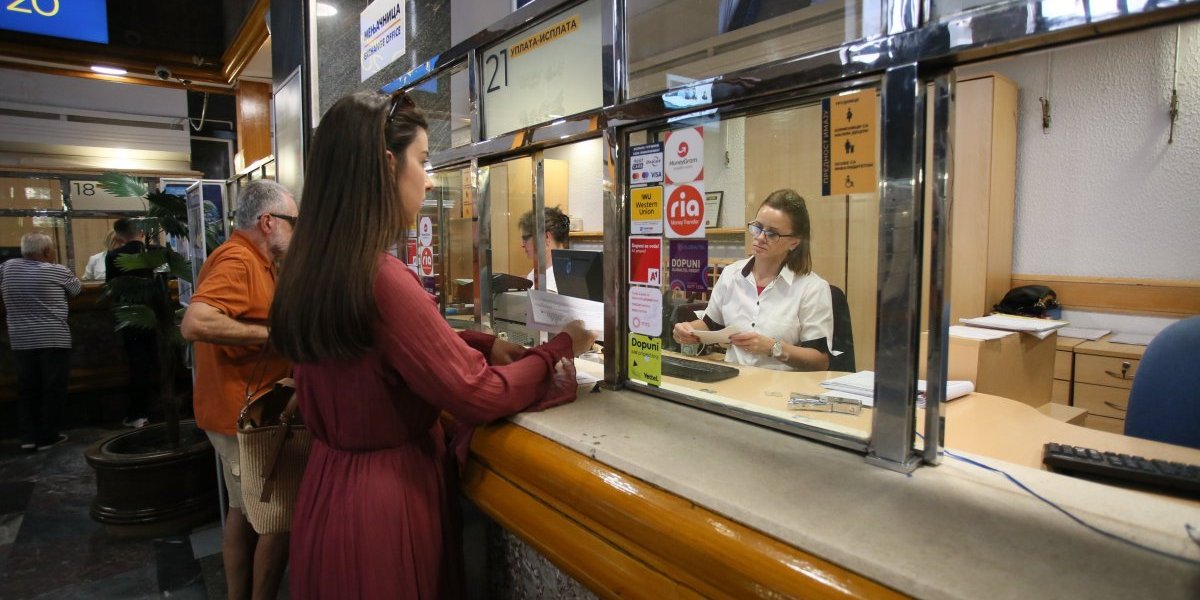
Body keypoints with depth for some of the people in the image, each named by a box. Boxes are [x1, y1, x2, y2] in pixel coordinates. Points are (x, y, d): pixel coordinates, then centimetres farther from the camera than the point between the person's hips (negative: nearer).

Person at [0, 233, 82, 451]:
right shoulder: (57, 271, -5)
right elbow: (77, 289, 11)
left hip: (21, 341, 4)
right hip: (54, 340, -4)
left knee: (28, 389, 10)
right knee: (53, 388, 3)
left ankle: (29, 436, 11)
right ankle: (48, 436, 6)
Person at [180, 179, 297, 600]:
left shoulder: (255, 261, 11)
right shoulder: (237, 260, -20)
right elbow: (195, 324, -33)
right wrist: (273, 334, -27)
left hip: (245, 411, 10)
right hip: (245, 413, -10)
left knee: (244, 511, 20)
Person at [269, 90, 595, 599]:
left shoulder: (313, 268, 0)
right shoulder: (382, 279, -28)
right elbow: (479, 396, -22)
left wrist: (484, 344, 3)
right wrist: (560, 348, -8)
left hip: (331, 484, 8)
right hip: (385, 493, -8)